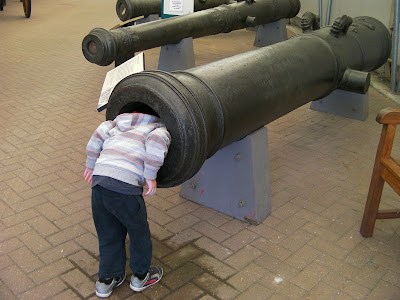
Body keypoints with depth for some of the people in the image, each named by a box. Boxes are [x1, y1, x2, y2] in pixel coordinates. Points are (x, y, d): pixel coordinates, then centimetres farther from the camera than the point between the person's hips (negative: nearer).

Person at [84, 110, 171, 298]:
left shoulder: (122, 123, 30)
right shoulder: (162, 130, 12)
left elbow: (100, 134, 20)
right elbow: (156, 141, -10)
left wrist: (91, 165, 26)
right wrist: (150, 176, -7)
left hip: (98, 180, 6)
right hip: (124, 185, -6)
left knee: (108, 233, 24)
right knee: (139, 231, 19)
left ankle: (107, 279, 37)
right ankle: (141, 276, 37)